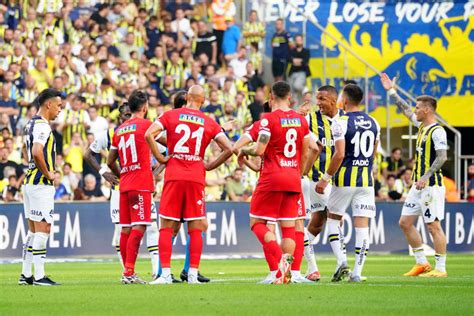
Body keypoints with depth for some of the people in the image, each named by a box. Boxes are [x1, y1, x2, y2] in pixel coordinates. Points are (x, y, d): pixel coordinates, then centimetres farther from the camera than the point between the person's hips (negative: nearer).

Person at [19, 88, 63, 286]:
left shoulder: (31, 124, 14)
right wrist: (48, 174, -16)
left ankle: (26, 275, 15)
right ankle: (39, 276, -8)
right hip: (41, 185, -10)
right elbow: (37, 153, -30)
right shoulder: (42, 126, -16)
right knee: (43, 229, -8)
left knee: (33, 230, 13)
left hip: (30, 182, 10)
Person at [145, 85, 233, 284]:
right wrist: (210, 166, 11)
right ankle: (193, 274, 2)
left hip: (174, 176, -1)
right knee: (195, 228, 6)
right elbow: (228, 149, 2)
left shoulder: (170, 115, 4)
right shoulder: (209, 123, 7)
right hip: (196, 177, 1)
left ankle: (165, 274, -3)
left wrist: (160, 158, -1)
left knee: (166, 227, 3)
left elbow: (149, 134, -9)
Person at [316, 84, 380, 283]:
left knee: (333, 220, 13)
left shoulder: (341, 123, -11)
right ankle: (357, 272, -2)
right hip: (366, 181, 4)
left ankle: (341, 261, -2)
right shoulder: (373, 123, 8)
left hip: (345, 179, -4)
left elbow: (339, 155, -17)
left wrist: (326, 178, -9)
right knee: (362, 225, 2)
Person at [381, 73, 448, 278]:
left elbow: (442, 157, -20)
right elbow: (405, 110, 28)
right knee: (405, 222, 10)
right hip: (418, 185, 10)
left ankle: (440, 268, -4)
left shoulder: (437, 131, -13)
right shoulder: (422, 126, 13)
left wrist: (425, 177, -25)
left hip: (431, 186, -10)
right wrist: (391, 91, 31)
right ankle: (421, 263, 15)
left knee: (433, 226, -8)